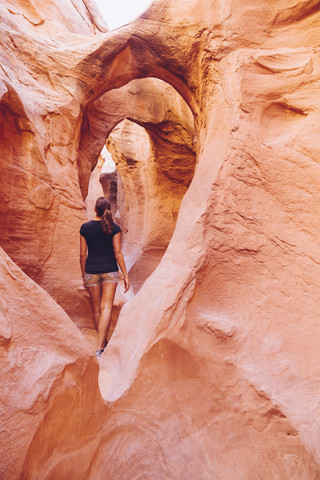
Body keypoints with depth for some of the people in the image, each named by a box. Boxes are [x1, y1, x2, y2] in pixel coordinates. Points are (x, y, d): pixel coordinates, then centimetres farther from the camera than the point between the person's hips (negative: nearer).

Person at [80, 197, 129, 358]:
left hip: (91, 271, 2)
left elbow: (83, 254, 1)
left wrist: (83, 275, 12)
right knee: (106, 308, -2)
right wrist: (125, 275, -3)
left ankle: (104, 342, 31)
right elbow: (118, 252, -8)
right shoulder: (114, 228, -5)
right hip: (110, 271, -1)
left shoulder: (85, 227, 0)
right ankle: (99, 348, -10)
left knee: (96, 309, 14)